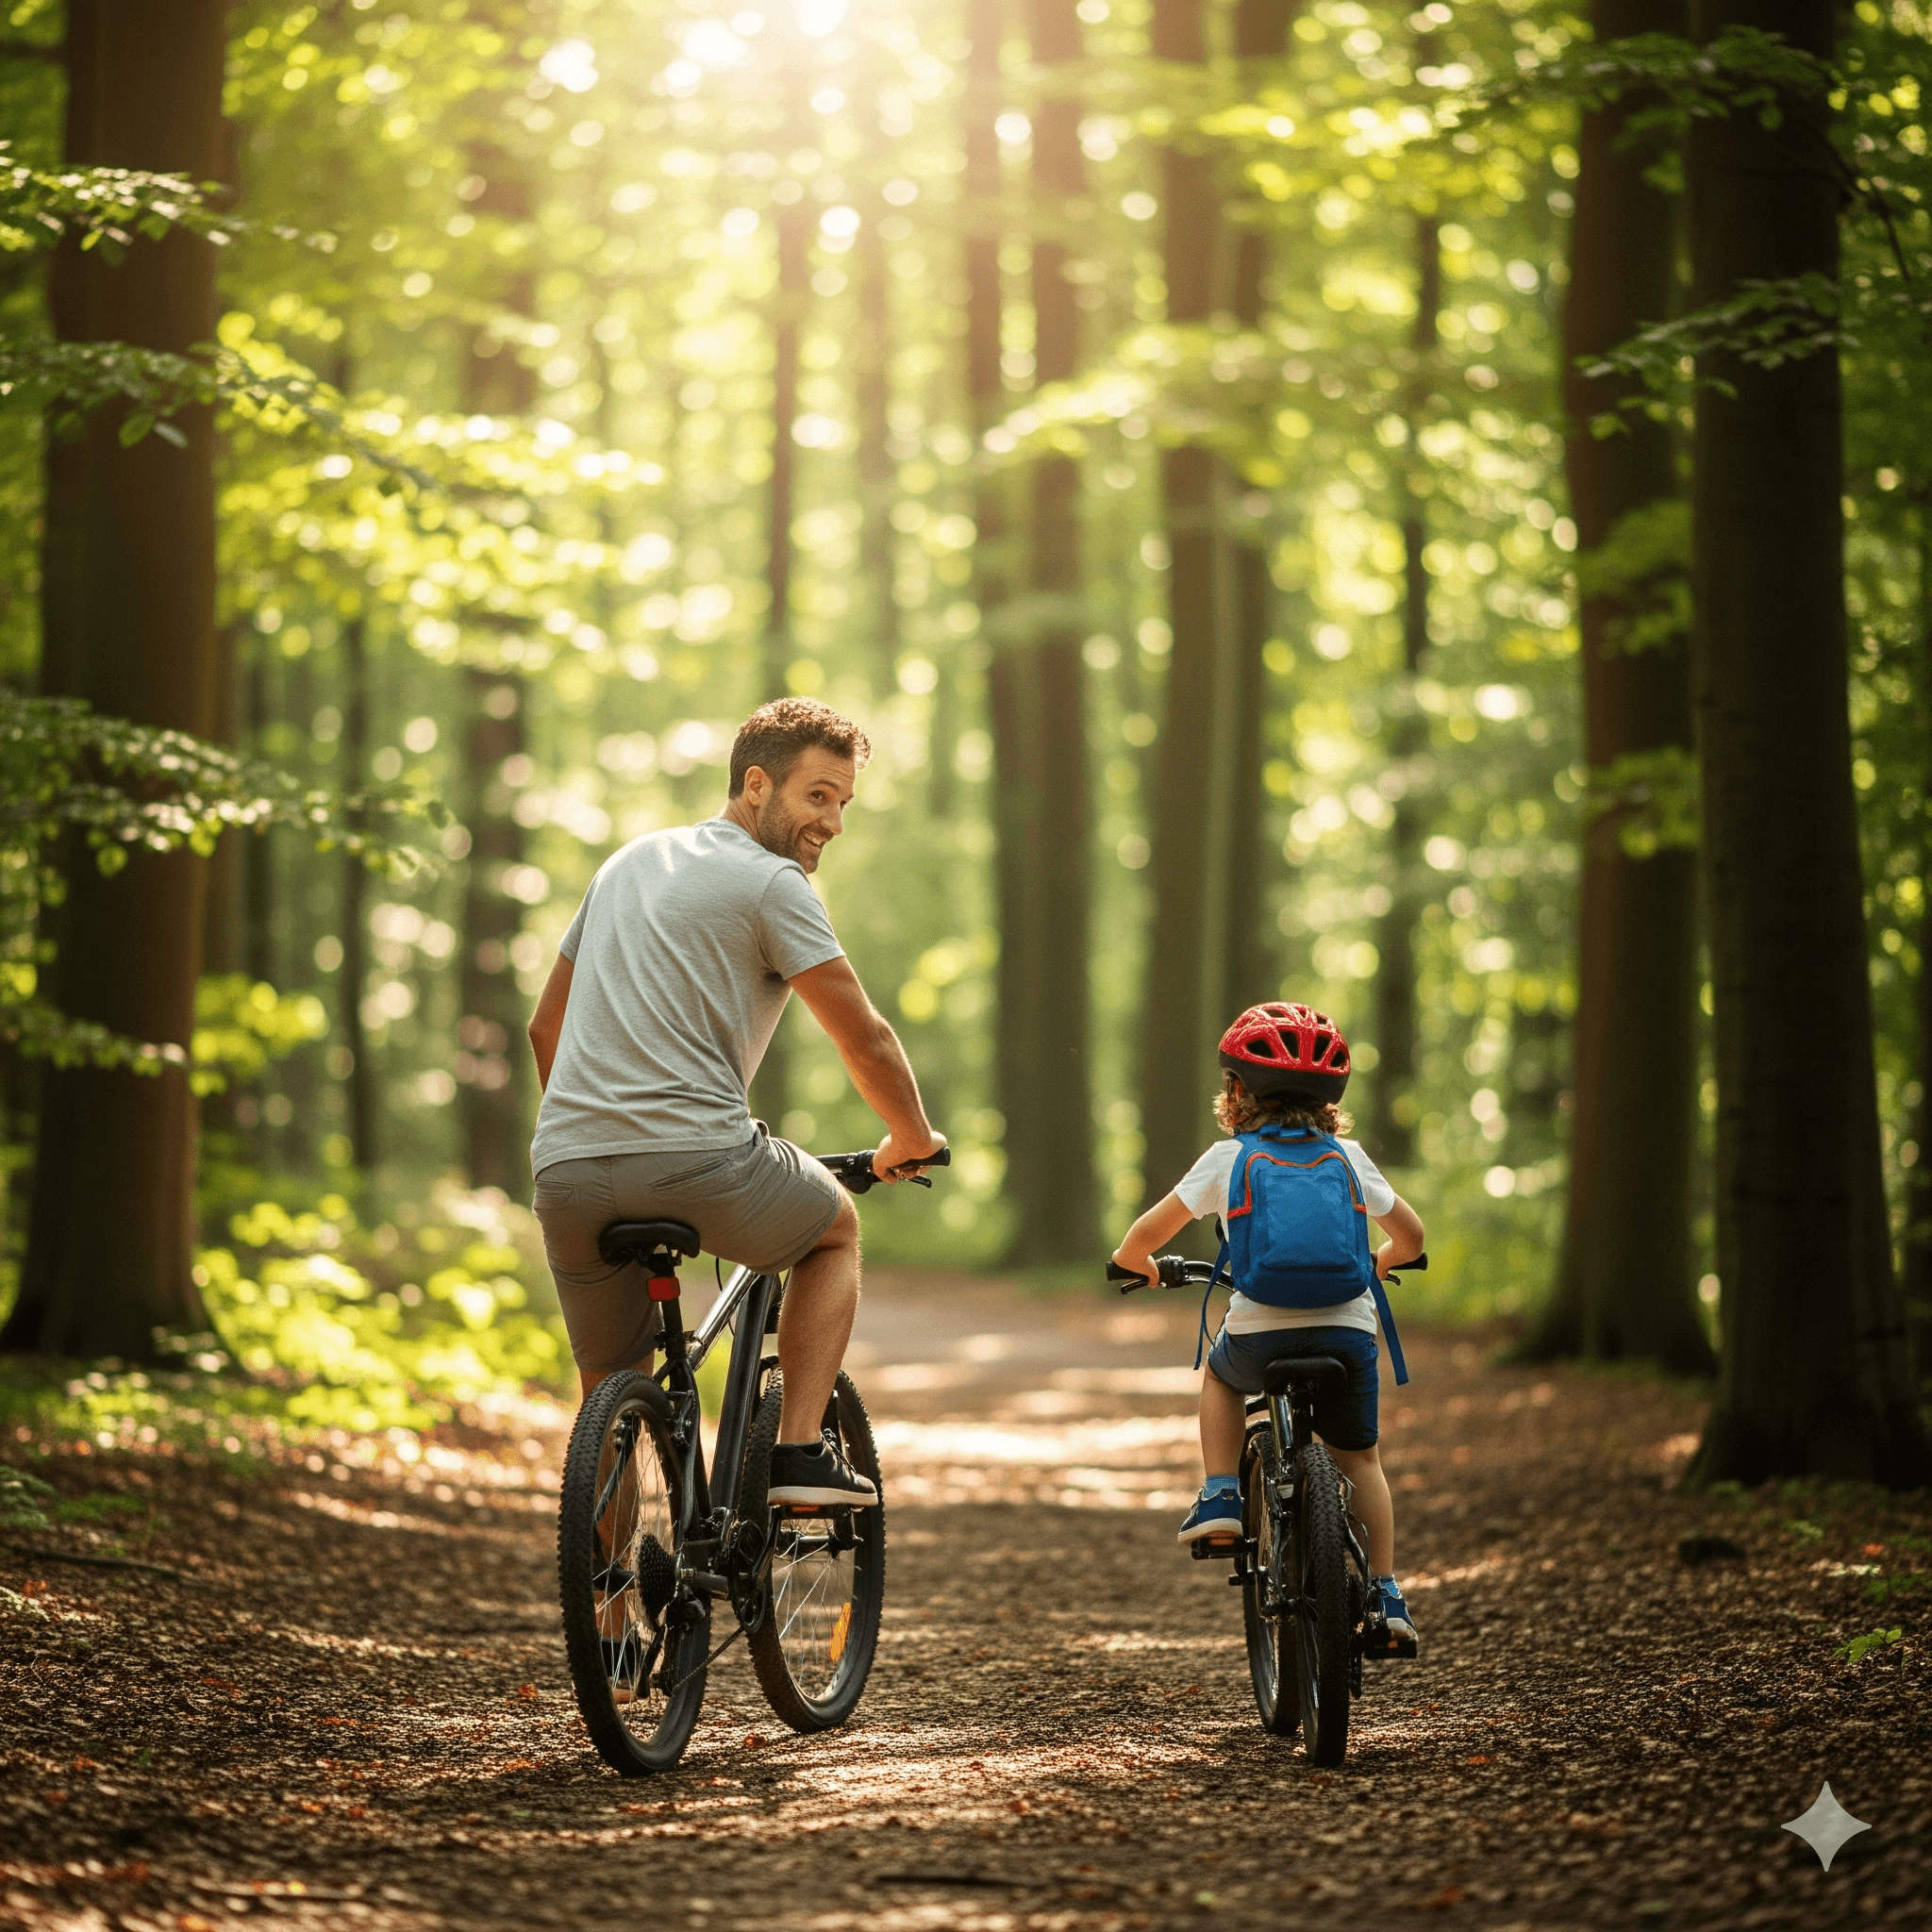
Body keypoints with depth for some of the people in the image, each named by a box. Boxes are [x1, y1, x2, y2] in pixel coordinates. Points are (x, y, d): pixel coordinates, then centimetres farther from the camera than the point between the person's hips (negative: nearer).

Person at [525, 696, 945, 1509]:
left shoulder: (629, 862, 22)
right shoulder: (770, 882, 0)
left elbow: (545, 1029, 30)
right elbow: (866, 1042, -1)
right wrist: (913, 1140, 17)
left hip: (566, 1171, 6)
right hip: (696, 1160, -6)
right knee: (835, 1228, 24)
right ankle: (802, 1450, 11)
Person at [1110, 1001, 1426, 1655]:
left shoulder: (1227, 1159, 8)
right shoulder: (1348, 1157, 13)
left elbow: (1144, 1237, 10)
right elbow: (1410, 1236, 20)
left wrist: (1135, 1261, 33)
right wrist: (1377, 1264, 42)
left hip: (1260, 1331, -1)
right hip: (1348, 1328, 1)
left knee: (1221, 1373, 34)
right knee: (1359, 1458, 20)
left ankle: (1220, 1496, 19)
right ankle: (1386, 1596, 12)